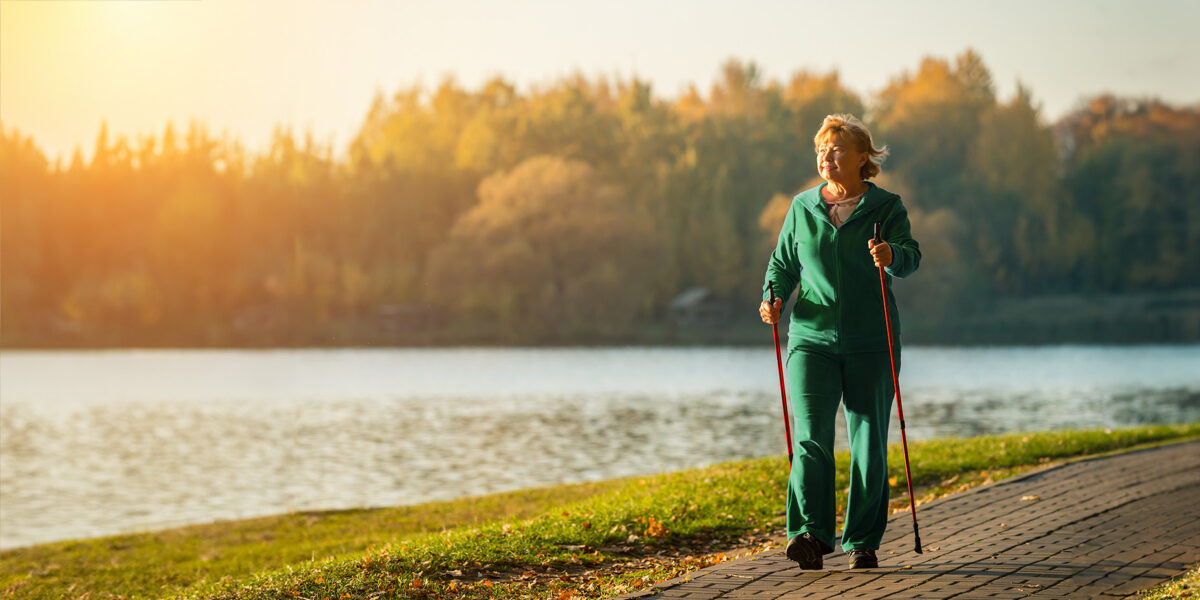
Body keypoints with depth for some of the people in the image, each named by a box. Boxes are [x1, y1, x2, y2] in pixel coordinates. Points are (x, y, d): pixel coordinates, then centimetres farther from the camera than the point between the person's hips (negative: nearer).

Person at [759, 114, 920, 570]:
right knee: (810, 437, -14)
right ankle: (811, 533, -21)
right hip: (812, 339, 1)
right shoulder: (803, 207, 11)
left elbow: (910, 256, -12)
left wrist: (892, 254, -35)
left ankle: (862, 542, 11)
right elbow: (783, 262, 18)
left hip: (871, 343, -1)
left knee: (868, 444, 1)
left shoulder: (885, 207, 2)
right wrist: (772, 297, -2)